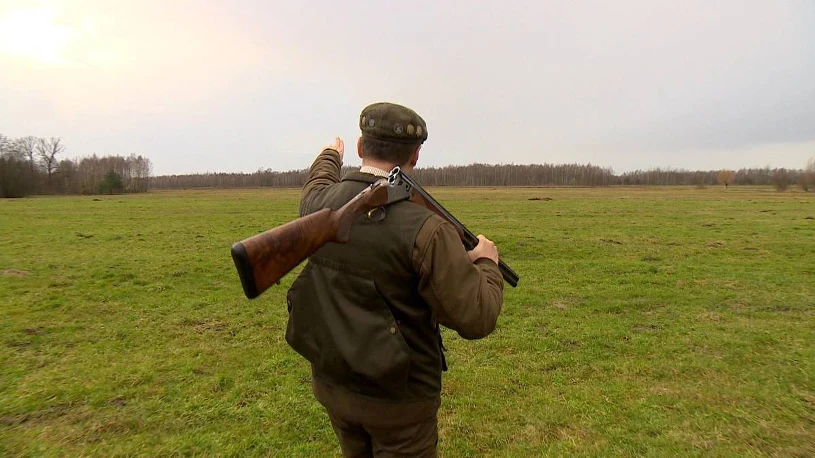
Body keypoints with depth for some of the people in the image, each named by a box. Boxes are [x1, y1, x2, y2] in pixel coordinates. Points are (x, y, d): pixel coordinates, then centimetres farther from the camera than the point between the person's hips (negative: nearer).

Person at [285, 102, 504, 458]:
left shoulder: (321, 204, -9)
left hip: (330, 383, 6)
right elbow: (477, 318, -22)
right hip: (398, 399, -5)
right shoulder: (425, 229, -27)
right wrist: (487, 264, -3)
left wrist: (330, 157, 38)